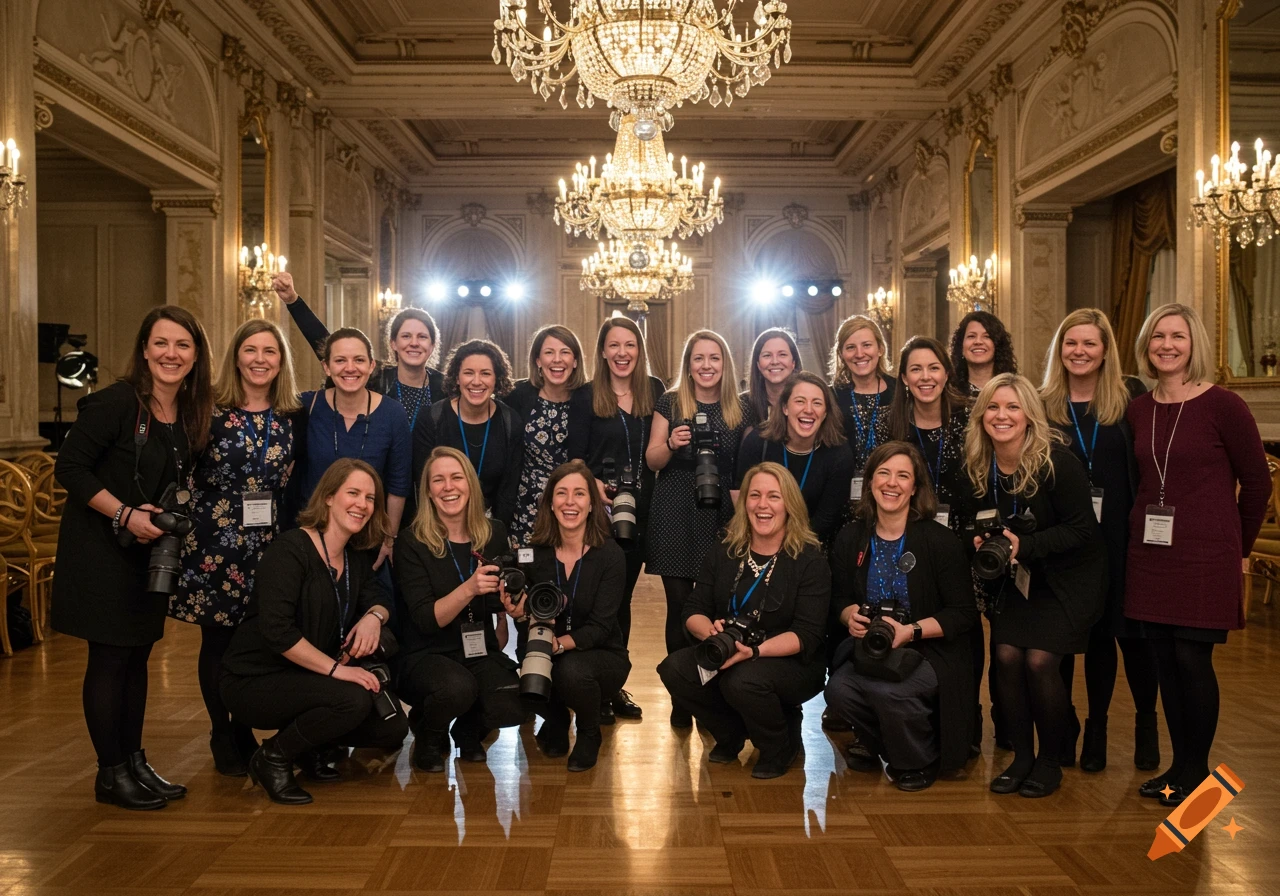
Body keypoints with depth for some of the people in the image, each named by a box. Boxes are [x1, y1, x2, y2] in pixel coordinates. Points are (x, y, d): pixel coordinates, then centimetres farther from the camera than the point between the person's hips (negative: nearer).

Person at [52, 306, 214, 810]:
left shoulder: (192, 414, 3)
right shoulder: (115, 403, -17)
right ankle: (111, 774, 13)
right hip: (101, 548, -6)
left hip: (151, 550, 7)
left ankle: (135, 762, 24)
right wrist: (125, 514, -22)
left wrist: (172, 519, -2)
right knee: (109, 659, 0)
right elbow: (70, 468, -17)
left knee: (138, 656, 13)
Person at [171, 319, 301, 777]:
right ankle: (222, 738, 23)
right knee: (217, 640, 7)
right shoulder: (210, 409, -5)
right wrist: (181, 526, -3)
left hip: (267, 541, 3)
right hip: (215, 539, -2)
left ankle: (243, 732, 24)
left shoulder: (292, 416, 4)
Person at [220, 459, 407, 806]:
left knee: (393, 728, -4)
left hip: (306, 679, 8)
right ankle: (272, 757, -6)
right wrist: (336, 668, -29)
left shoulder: (356, 556, 5)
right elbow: (276, 630, -28)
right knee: (353, 700, -31)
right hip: (254, 681, -8)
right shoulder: (290, 549, -20)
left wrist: (374, 616, -17)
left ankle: (308, 747, 16)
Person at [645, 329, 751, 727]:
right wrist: (670, 444, -18)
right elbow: (651, 460, 2)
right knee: (680, 605, 0)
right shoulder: (670, 402, 2)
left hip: (720, 515, 1)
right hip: (675, 515, -1)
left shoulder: (739, 410, 6)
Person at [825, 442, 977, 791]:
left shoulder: (941, 540, -10)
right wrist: (851, 615, -12)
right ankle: (882, 748, 11)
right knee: (839, 690, -25)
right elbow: (840, 598, 12)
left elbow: (964, 614, -10)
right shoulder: (851, 538, 3)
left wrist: (911, 631, -23)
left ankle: (921, 761, 2)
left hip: (931, 650, -4)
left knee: (888, 691, -32)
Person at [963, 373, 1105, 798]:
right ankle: (1021, 756, 11)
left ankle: (1051, 760, 10)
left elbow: (1082, 529, -19)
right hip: (1015, 577, 5)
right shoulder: (978, 466, -5)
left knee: (1039, 661, -13)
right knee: (1006, 656, -9)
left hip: (1068, 576, -4)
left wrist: (1024, 546, -27)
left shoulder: (1056, 460, -21)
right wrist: (981, 541, -13)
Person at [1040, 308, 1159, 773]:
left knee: (1132, 629, 7)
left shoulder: (1131, 396, -1)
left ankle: (1146, 720, 29)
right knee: (1093, 633, 10)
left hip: (1123, 534, -1)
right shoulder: (1044, 403, 2)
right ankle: (1095, 727, 25)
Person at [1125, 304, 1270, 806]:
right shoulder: (1138, 410, 6)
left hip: (1205, 556, -4)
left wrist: (1237, 544, 7)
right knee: (1164, 659, 8)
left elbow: (1257, 480, 0)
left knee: (1192, 658, -3)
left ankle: (1196, 771, 15)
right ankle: (1179, 764, 22)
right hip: (1151, 552, 5)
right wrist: (1144, 527, 11)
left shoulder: (1222, 405, -7)